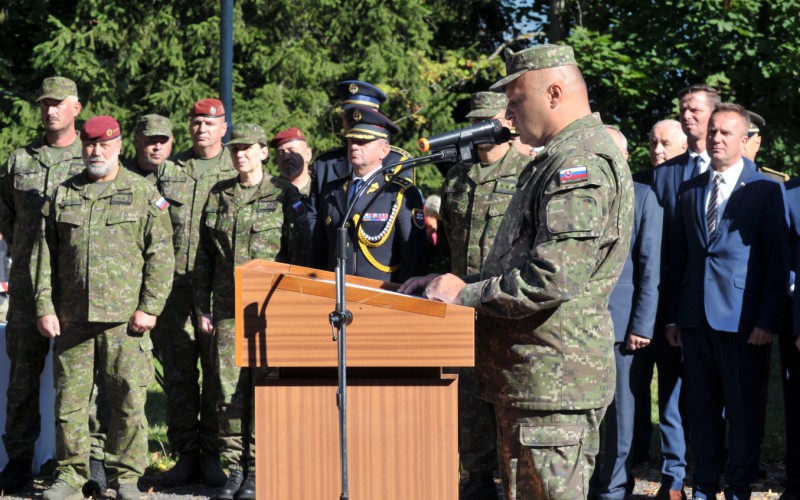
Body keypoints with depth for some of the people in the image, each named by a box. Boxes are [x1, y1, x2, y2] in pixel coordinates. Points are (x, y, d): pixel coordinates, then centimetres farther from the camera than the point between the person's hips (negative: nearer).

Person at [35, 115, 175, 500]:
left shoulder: (143, 194, 6)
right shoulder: (62, 196, 12)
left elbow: (160, 256, 2)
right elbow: (45, 256, 11)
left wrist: (149, 308, -6)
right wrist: (45, 307, 1)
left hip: (125, 321, -2)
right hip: (71, 319, 2)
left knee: (129, 400, -2)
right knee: (69, 398, 4)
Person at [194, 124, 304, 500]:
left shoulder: (284, 195, 1)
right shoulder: (218, 196, 12)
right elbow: (204, 257, 16)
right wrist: (202, 307, 10)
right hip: (228, 310, 3)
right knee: (228, 391, 1)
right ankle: (235, 469, 9)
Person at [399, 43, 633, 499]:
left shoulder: (582, 162, -15)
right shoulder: (559, 160, 20)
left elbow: (556, 278, -25)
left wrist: (465, 294, -14)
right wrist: (447, 285, 12)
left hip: (554, 381, -11)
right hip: (527, 377, 11)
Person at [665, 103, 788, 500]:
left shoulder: (766, 190, -1)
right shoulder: (689, 191, 13)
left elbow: (777, 260, -5)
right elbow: (678, 256, 14)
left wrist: (768, 319, -11)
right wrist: (672, 316, 8)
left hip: (741, 318, -4)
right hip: (695, 317, 4)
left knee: (742, 408, 2)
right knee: (701, 407, 9)